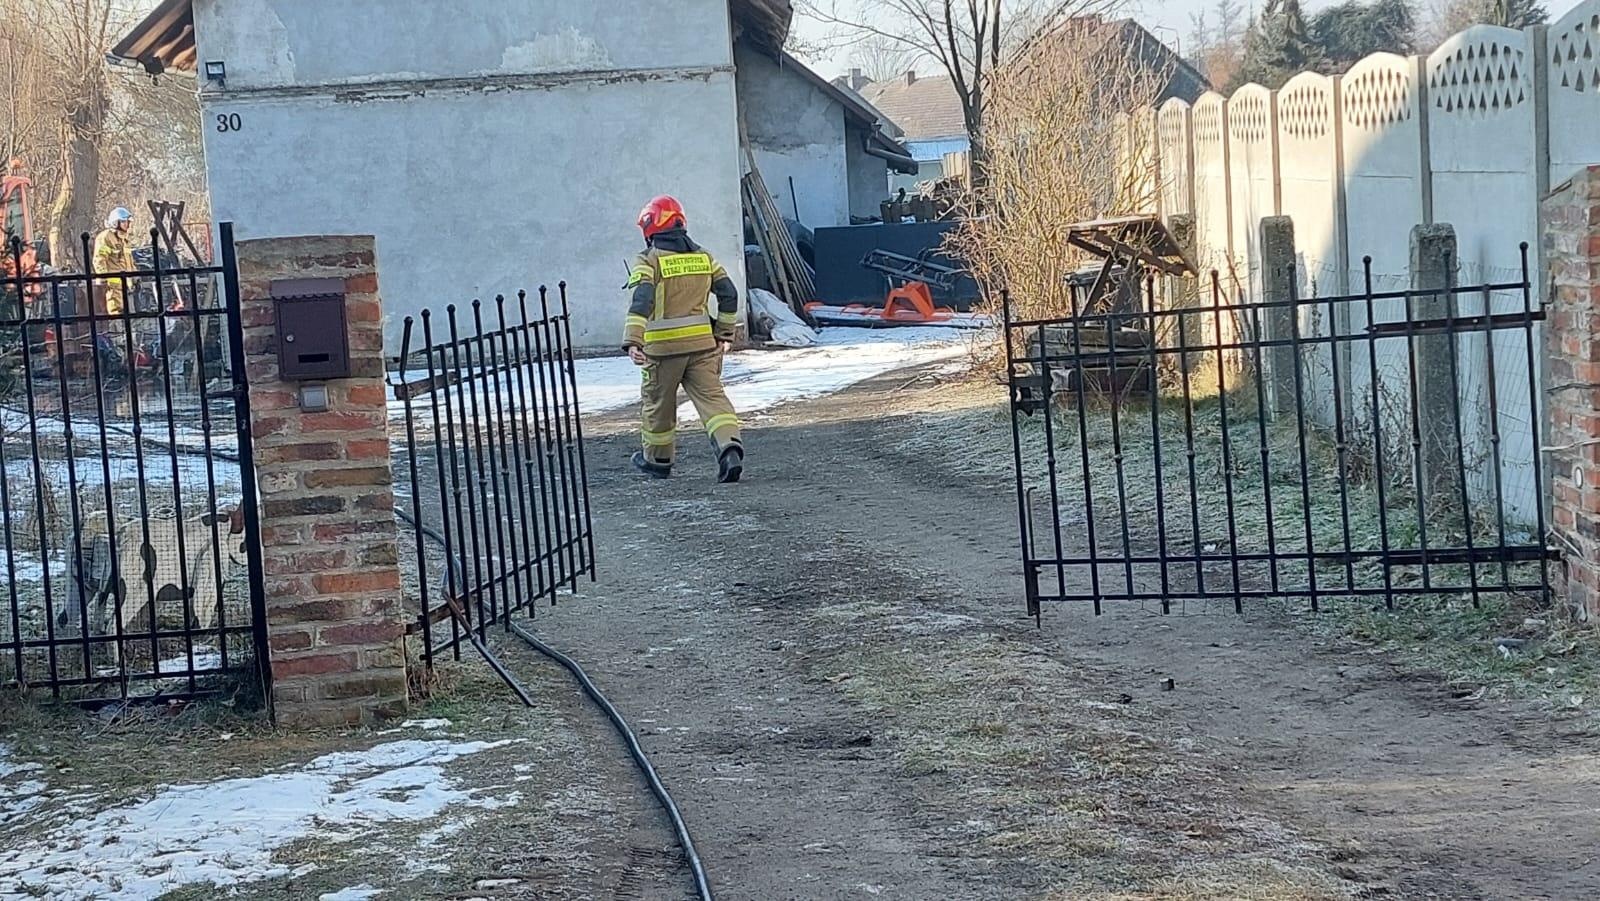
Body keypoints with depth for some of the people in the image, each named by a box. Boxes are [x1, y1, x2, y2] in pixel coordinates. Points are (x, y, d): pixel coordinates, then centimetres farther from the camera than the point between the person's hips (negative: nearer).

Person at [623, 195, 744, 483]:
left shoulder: (649, 261, -7)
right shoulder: (703, 257, 10)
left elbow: (641, 300, -20)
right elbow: (728, 293, 11)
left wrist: (633, 341, -27)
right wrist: (724, 333, 20)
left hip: (663, 345, -3)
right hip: (702, 342, 3)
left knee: (659, 402, 14)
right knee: (712, 396, -2)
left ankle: (657, 460, 29)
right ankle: (730, 446, -23)